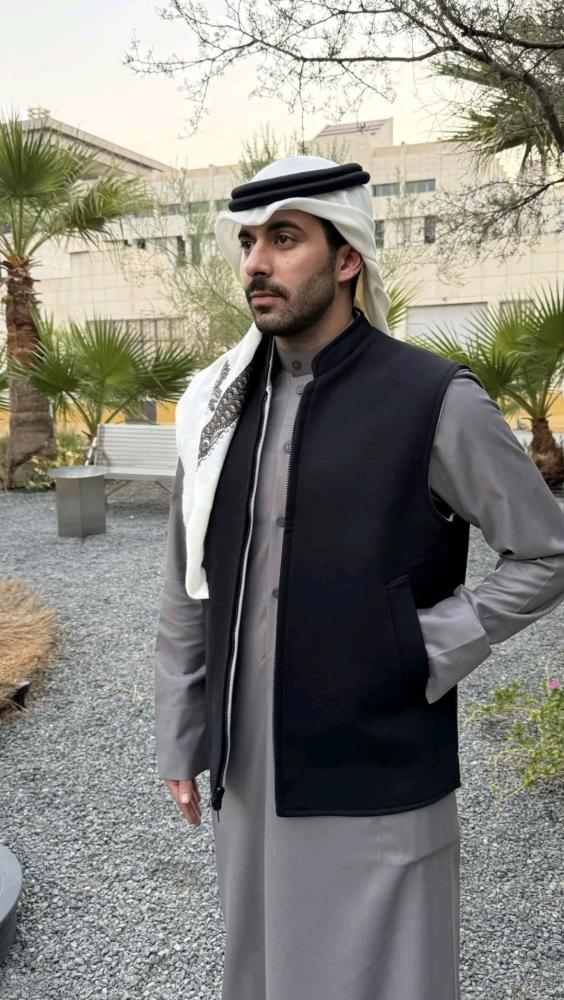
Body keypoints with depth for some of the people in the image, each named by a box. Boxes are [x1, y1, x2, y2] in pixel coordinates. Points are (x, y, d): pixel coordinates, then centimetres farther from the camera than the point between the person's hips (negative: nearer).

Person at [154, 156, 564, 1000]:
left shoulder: (436, 402, -12)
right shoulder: (219, 404, 2)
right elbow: (187, 590, 7)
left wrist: (427, 653, -11)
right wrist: (180, 740, 9)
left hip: (377, 778, -4)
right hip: (249, 775, 5)